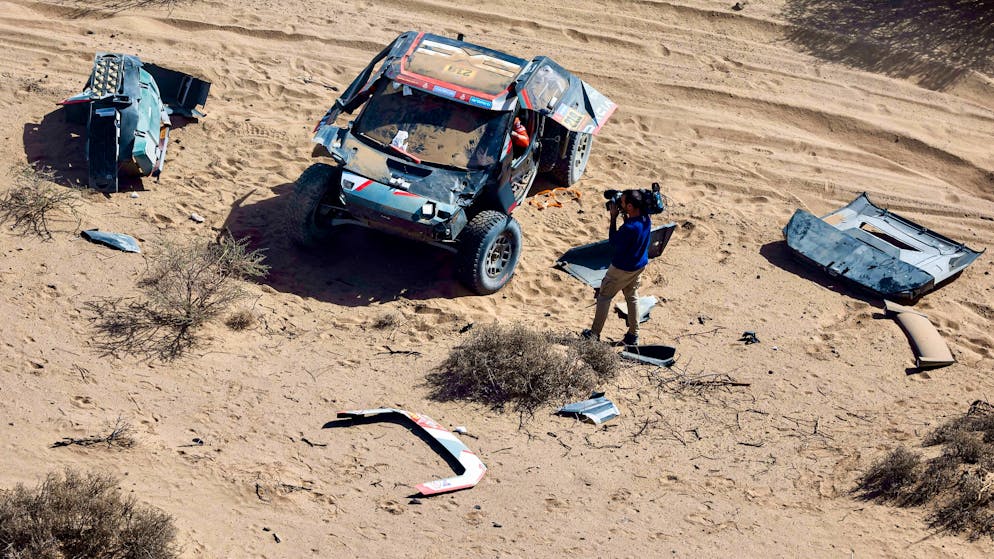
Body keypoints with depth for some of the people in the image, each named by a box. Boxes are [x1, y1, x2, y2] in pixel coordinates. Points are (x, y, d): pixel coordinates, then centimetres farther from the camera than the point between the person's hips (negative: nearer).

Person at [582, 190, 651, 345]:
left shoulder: (629, 228, -35)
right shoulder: (646, 218, -11)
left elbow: (614, 242, -17)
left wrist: (613, 217, -18)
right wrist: (625, 215, -5)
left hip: (622, 269, -7)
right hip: (640, 265, 7)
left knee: (604, 296, 11)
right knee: (632, 297, 22)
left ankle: (595, 334, 21)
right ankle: (633, 335, 29)